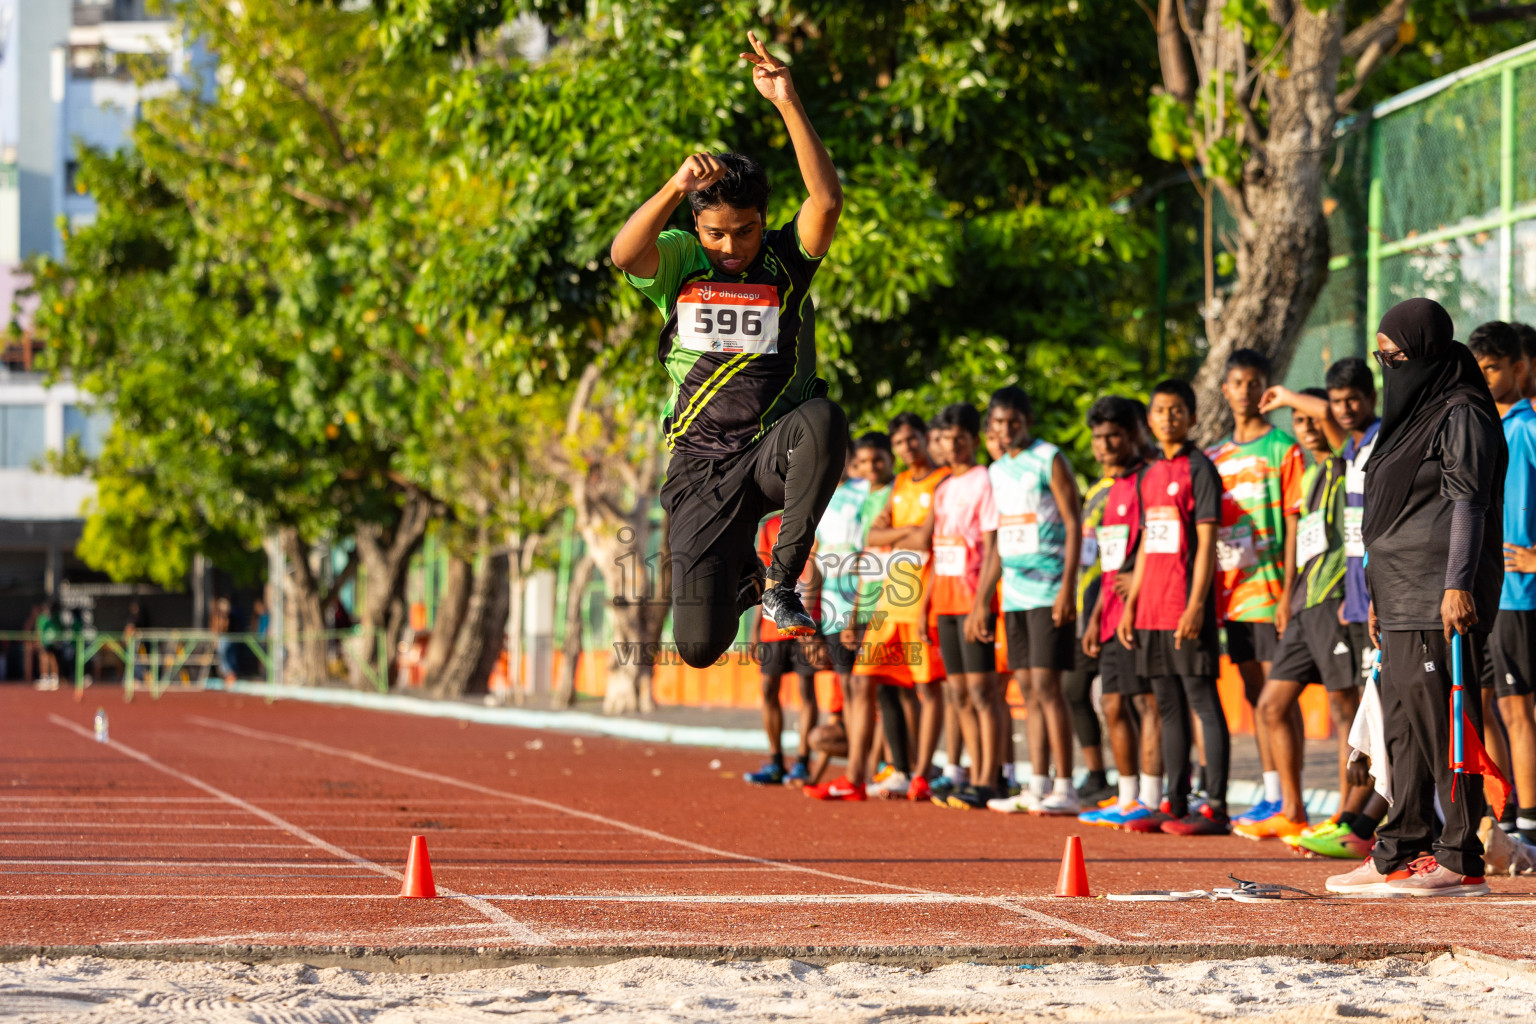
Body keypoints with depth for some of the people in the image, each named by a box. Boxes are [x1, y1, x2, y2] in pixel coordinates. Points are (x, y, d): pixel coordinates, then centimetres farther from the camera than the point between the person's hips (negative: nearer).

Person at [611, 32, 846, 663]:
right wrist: (676, 187, -35)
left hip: (773, 449, -1)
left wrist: (788, 104, -26)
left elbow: (827, 200, -20)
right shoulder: (678, 263, 1)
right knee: (700, 647, -6)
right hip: (701, 463, 1)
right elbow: (624, 254, -21)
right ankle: (744, 580, 33)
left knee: (822, 420, -39)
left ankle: (781, 581, -23)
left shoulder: (785, 260, -1)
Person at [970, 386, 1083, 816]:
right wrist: (980, 602, 18)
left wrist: (1067, 586, -19)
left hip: (1048, 591, -7)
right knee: (1028, 689, 7)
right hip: (1014, 592, 7)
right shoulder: (996, 472, 16)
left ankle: (1065, 789, -10)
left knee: (1046, 684, -11)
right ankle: (1037, 788, 9)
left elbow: (1074, 523, -10)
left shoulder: (1048, 459, -5)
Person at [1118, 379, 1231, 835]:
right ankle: (1175, 803, 15)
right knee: (1168, 706, 10)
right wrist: (1130, 604, 17)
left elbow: (1206, 542, -11)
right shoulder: (1150, 475, 17)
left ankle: (1216, 807, -9)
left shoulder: (1199, 468, -5)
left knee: (1203, 702, -7)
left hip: (1187, 609, -8)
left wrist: (1196, 604, -18)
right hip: (1152, 610, 8)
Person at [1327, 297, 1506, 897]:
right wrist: (1378, 594, 22)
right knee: (1403, 725, 11)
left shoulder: (1461, 414, -8)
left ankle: (1461, 862, -10)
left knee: (1443, 722, -10)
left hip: (1441, 598, -10)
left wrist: (1457, 585, -23)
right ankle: (1401, 854, 15)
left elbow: (1468, 504, -15)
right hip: (1402, 596, 10)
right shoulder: (1411, 414, 20)